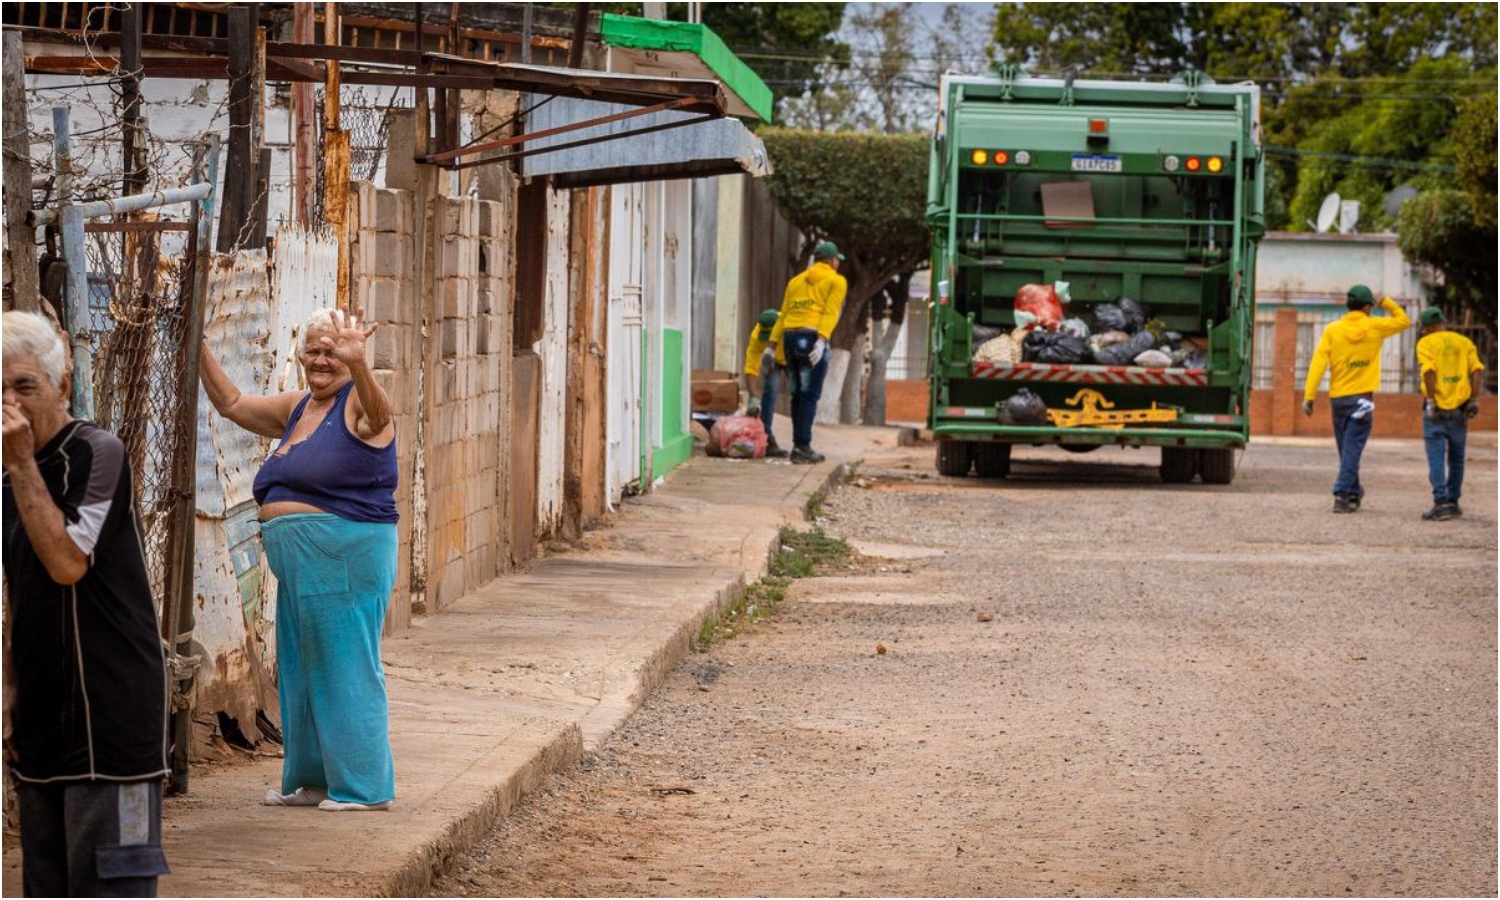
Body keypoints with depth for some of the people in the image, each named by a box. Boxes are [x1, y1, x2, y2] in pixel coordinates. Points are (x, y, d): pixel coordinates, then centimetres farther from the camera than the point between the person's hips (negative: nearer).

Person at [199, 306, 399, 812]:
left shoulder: (357, 404, -9)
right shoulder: (297, 408, 17)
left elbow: (376, 415, -33)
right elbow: (231, 404, 26)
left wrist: (358, 364, -53)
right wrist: (199, 350, 15)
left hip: (347, 558, -9)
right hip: (299, 562, 9)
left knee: (345, 666, -6)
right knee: (302, 667, 13)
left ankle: (366, 787, 0)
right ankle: (310, 780, 22)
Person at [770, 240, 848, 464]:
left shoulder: (796, 281, 22)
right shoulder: (837, 281, 6)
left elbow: (783, 315, 14)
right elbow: (830, 313, -9)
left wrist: (772, 345, 9)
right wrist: (821, 342, -20)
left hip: (789, 337, 6)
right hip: (812, 336, -6)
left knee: (798, 395, 12)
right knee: (810, 395, -6)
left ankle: (800, 445, 13)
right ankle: (802, 447, -12)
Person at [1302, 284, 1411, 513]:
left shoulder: (1332, 330, -2)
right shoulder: (1375, 327, -3)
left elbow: (1318, 363, -8)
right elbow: (1404, 320, 14)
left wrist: (1309, 396, -10)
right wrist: (1386, 302, 15)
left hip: (1337, 398, 2)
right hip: (1361, 398, -2)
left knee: (1347, 449, 15)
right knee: (1352, 449, -6)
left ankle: (1354, 492, 27)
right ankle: (1342, 495, -17)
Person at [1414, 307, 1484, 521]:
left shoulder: (1426, 343, -1)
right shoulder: (1464, 342, 10)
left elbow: (1429, 371, -16)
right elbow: (1476, 370, -1)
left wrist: (1430, 401, -15)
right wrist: (1474, 400, -3)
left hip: (1437, 408, -4)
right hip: (1459, 407, 4)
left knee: (1436, 457, -4)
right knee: (1456, 458, 15)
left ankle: (1441, 503, -14)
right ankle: (1453, 502, 20)